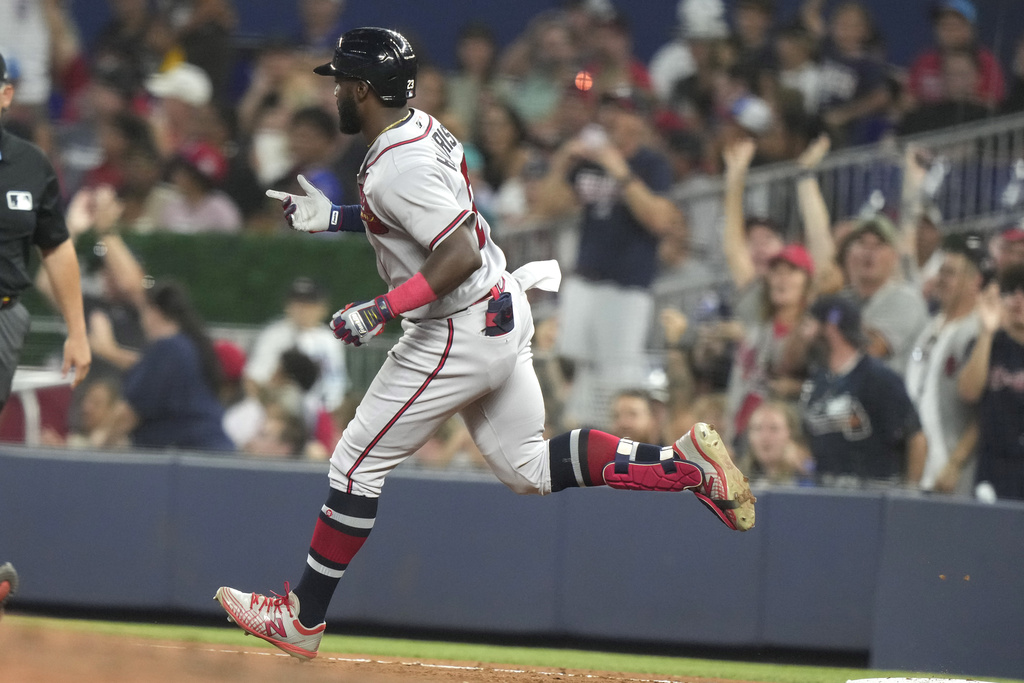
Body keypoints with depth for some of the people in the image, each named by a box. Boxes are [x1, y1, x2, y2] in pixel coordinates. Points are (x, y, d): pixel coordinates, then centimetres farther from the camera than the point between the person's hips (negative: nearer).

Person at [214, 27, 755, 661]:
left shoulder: (397, 168, -23)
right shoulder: (423, 127, 7)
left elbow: (462, 254, -30)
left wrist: (380, 311, -30)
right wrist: (332, 217, 18)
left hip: (459, 335, -10)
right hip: (505, 314, 10)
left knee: (357, 465, 1)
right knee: (529, 467, 16)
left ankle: (303, 619, 8)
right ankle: (684, 463, 6)